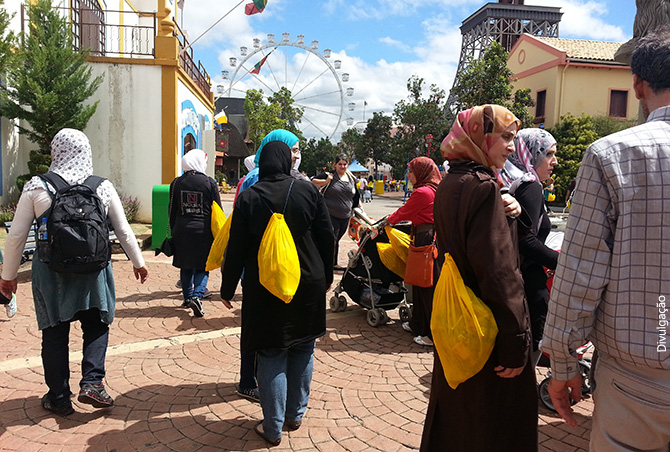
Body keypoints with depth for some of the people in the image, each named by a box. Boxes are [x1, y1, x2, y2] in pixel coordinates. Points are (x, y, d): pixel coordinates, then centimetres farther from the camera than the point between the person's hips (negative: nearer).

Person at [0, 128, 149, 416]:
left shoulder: (36, 188, -6)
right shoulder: (103, 187, -4)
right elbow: (124, 231, 3)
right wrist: (138, 263, 16)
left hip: (50, 271, 0)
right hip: (93, 271, 0)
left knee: (54, 333, 13)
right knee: (97, 325, 17)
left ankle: (59, 397, 23)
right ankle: (92, 382, 5)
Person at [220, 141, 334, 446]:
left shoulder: (248, 198, -7)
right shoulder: (308, 191, -4)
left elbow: (236, 249, -5)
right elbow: (327, 237, 1)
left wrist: (228, 288, 6)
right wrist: (326, 276, 15)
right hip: (308, 285, 2)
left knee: (271, 356, 7)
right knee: (303, 351, 16)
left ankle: (273, 428, 15)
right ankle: (295, 415, 30)